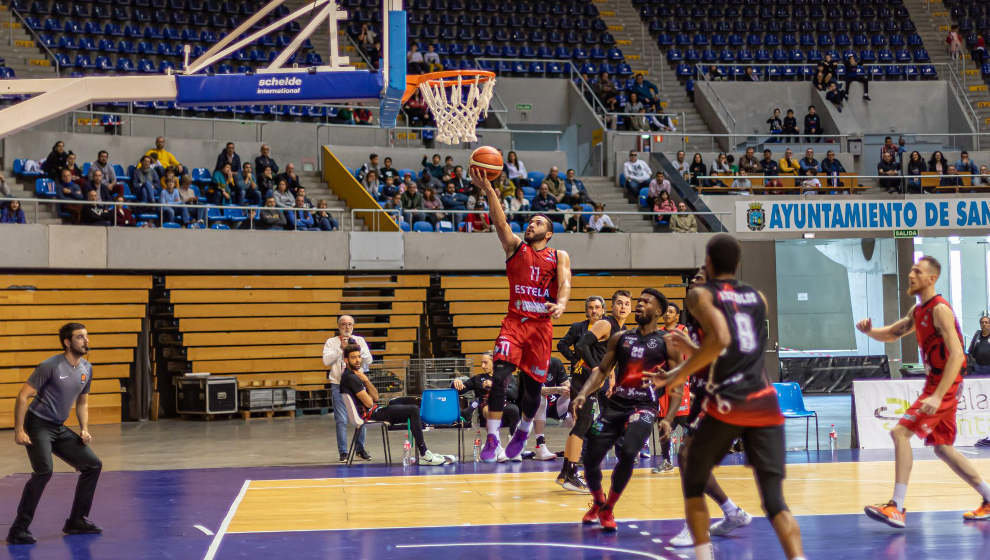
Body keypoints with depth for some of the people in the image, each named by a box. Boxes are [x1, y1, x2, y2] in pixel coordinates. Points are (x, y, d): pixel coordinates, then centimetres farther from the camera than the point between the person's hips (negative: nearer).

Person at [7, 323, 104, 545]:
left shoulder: (86, 369, 7)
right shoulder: (50, 366, -15)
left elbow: (82, 402, 21)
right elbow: (23, 396, -15)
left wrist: (84, 430, 6)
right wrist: (19, 430, -21)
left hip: (59, 429, 8)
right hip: (38, 425, -8)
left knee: (93, 465, 7)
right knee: (44, 470, -27)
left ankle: (76, 521, 18)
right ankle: (18, 530, -20)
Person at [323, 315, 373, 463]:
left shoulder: (360, 341, 12)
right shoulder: (331, 342, 6)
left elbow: (368, 360, 4)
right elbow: (326, 361, -9)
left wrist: (358, 347, -10)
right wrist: (341, 348, -15)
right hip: (339, 385, -2)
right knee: (341, 420, -6)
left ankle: (360, 449, 18)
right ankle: (343, 452, -1)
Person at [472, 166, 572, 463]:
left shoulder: (559, 257, 9)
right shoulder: (515, 247, 11)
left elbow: (564, 283, -6)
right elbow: (500, 220, -3)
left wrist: (561, 304, -29)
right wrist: (487, 189, -17)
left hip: (541, 325, 0)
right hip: (514, 321, 0)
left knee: (533, 385, 6)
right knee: (500, 375, -18)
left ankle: (524, 430, 34)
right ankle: (492, 438, -18)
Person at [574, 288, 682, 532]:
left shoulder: (667, 342, 2)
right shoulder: (620, 338, 13)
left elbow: (677, 385, 2)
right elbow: (602, 370, 13)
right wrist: (583, 394, -4)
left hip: (644, 407, -4)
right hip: (615, 403, 4)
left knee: (627, 453, -26)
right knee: (590, 458, -5)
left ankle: (608, 510, -4)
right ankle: (597, 503, 27)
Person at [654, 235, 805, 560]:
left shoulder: (701, 294, 3)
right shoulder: (758, 298, 20)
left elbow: (720, 339, -16)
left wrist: (681, 374, -6)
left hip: (727, 404, -4)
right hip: (765, 404, 4)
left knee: (693, 483, 18)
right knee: (775, 499, 0)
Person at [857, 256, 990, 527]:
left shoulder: (940, 309, -17)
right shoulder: (918, 311, 12)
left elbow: (957, 355, -25)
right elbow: (891, 334, 23)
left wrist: (937, 396, -32)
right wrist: (869, 331, -1)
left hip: (946, 384, -10)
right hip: (935, 383, 10)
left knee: (900, 433, -16)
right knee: (942, 448, 16)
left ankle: (897, 507, -18)